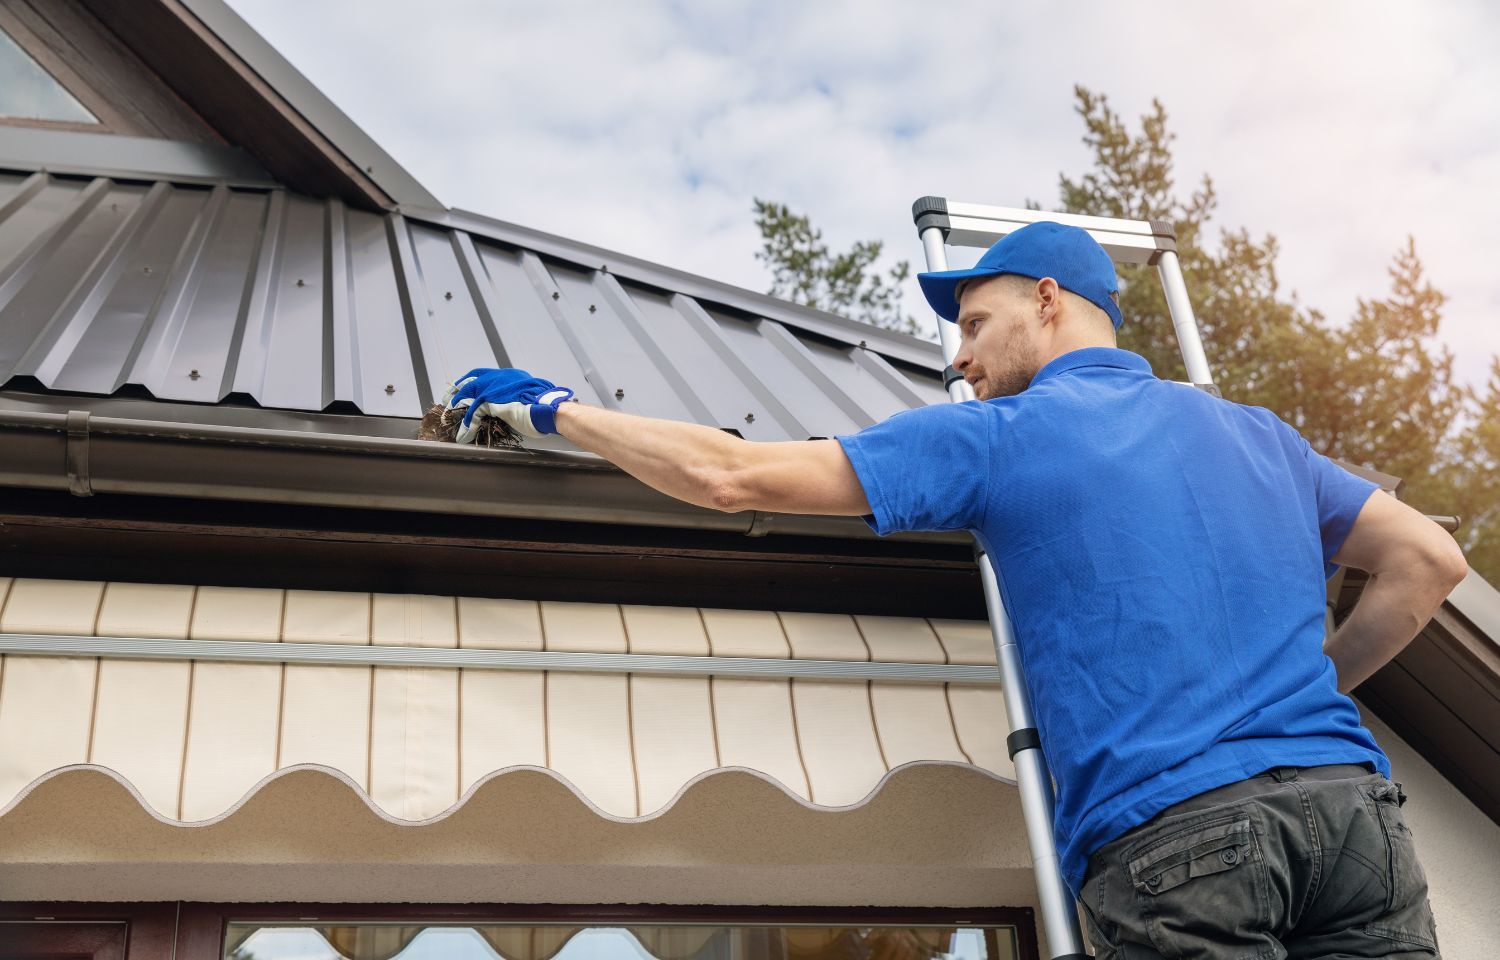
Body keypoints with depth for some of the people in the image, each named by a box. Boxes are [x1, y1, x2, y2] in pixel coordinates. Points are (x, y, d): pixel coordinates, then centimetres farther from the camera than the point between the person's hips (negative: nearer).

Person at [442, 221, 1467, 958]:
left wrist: (556, 410, 12)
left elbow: (728, 474, 1)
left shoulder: (999, 436, 3)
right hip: (1349, 797, 6)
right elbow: (1430, 559, 21)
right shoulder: (1258, 433, 19)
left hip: (1172, 834, -5)